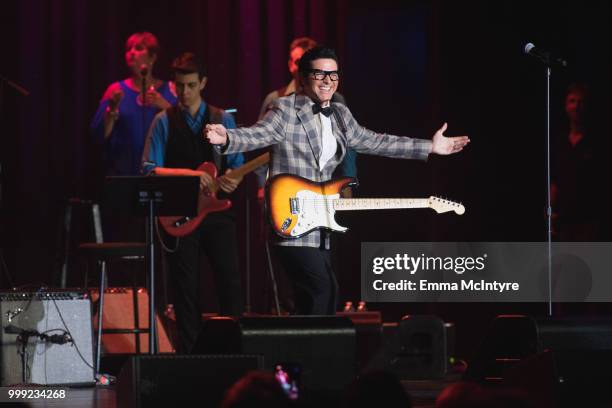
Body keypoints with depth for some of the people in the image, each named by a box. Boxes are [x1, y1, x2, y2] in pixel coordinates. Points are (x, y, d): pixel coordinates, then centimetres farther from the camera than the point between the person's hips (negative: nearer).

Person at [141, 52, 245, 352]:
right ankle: (190, 353, 7)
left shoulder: (223, 120, 10)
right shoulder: (164, 122, 5)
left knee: (230, 281, -7)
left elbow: (237, 164, 10)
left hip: (216, 208, 1)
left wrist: (233, 180, -14)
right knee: (186, 288, 2)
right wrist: (189, 174, -16)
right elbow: (149, 169, -3)